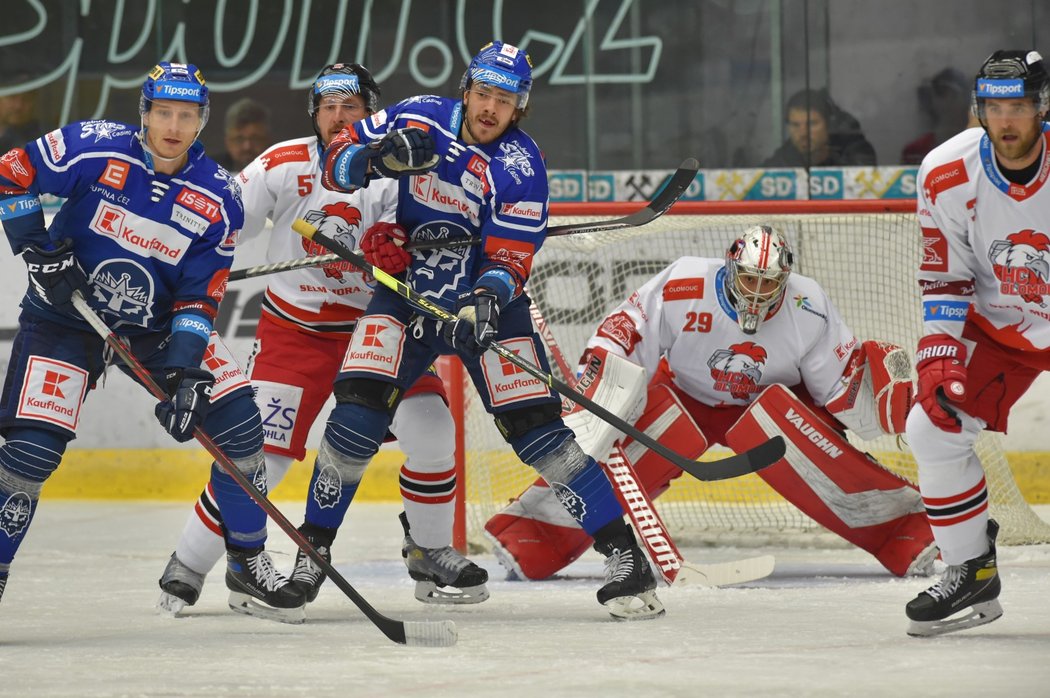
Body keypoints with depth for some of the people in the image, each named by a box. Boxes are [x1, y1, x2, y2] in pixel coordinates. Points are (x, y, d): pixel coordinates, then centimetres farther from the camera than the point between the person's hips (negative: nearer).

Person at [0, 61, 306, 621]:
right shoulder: (94, 150, -18)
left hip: (157, 320, 3)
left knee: (235, 418, -6)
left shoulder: (218, 200, -10)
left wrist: (184, 373, -22)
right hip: (66, 313, -3)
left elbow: (199, 297, -10)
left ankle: (248, 565, 9)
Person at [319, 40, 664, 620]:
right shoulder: (418, 119, -4)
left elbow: (509, 260, -15)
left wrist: (485, 301, -35)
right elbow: (337, 160, -1)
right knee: (358, 410, -16)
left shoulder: (521, 165, -11)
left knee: (533, 424, -13)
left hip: (486, 296, -2)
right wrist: (375, 158, -23)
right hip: (406, 291, 2)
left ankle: (623, 551, -10)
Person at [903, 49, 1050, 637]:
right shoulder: (947, 175, -14)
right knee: (933, 426, -7)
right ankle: (972, 575, 6)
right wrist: (940, 354, -15)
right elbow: (946, 278, -5)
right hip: (998, 323, 3)